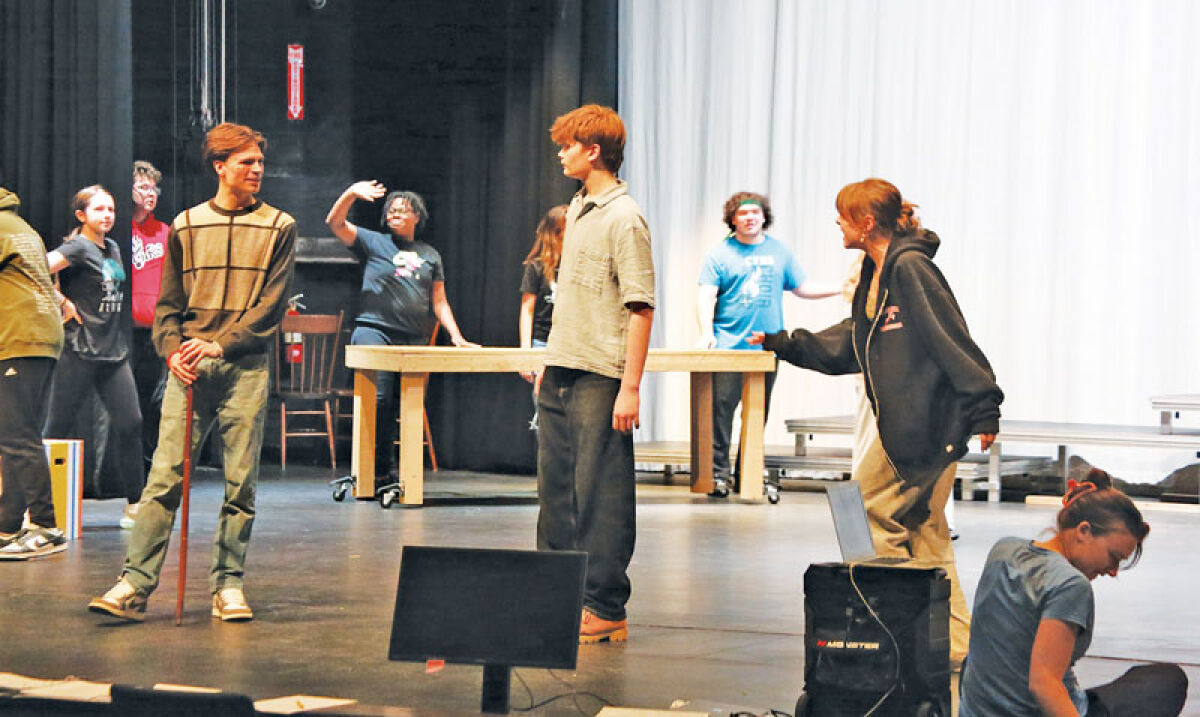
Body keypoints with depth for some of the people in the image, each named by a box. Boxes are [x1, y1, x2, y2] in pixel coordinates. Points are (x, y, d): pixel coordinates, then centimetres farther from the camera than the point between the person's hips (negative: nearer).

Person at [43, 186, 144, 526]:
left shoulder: (113, 249, 15)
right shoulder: (79, 248, -9)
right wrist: (63, 304, -14)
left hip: (114, 350, 7)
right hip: (79, 350, -7)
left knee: (130, 424, 1)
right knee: (59, 427, -1)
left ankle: (134, 504, 9)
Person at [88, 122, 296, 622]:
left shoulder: (278, 227, 6)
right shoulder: (186, 225, 12)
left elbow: (271, 306, -1)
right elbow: (168, 304, 12)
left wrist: (220, 343, -12)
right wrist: (173, 351, -6)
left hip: (246, 367, -1)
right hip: (189, 369, 1)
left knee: (240, 483, 0)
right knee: (165, 478, -6)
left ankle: (228, 585, 8)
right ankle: (134, 585, -7)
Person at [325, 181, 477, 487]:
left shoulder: (430, 255, 20)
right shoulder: (373, 243, 11)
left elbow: (439, 302, 20)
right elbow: (335, 222, -1)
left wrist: (456, 336, 9)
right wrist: (352, 193, -16)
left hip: (414, 339, 3)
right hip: (374, 331, -3)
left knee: (402, 404, 1)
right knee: (378, 398, -15)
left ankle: (388, 472, 7)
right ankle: (383, 469, -12)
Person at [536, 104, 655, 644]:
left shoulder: (624, 219, -13)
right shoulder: (577, 209, 14)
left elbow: (640, 308, -16)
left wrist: (629, 388, -20)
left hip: (600, 379, -9)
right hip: (561, 375, 9)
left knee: (601, 494, -4)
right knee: (556, 487, 14)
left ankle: (605, 610, 1)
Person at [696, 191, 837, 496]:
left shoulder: (779, 251, 13)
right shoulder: (720, 254, 3)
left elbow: (802, 287, 19)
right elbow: (706, 296, -3)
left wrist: (841, 288, 9)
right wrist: (706, 332, -18)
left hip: (767, 349, 3)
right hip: (729, 348, -3)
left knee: (758, 413, 6)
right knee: (721, 407, -11)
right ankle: (719, 472, -8)